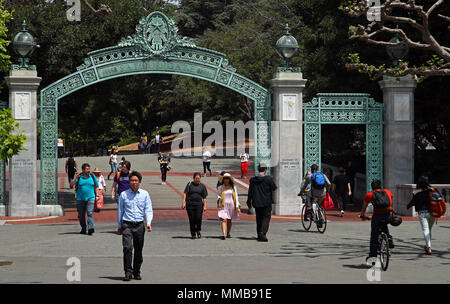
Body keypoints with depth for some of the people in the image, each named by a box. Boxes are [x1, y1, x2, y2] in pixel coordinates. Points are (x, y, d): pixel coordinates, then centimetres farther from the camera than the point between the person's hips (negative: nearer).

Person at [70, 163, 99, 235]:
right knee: (81, 215, 7)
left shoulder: (92, 176, 7)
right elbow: (71, 184, -6)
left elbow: (96, 187, 16)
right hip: (80, 199, 1)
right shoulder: (79, 177, 1)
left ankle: (90, 228, -24)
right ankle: (83, 229, 21)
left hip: (90, 198, -1)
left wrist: (97, 195, 8)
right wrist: (76, 178, -19)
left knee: (90, 213, -16)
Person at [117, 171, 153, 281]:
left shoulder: (145, 194, 5)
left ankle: (136, 273, 21)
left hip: (139, 225, 1)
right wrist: (119, 226, 15)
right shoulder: (123, 195, 5)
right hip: (127, 225, -1)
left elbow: (148, 210, 3)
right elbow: (120, 211, 13)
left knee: (138, 250, 7)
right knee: (127, 248, -17)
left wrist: (149, 223, -12)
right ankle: (128, 272, -14)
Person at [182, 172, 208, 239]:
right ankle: (193, 234, 9)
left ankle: (198, 231, 8)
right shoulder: (189, 184, 6)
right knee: (191, 219, -1)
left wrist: (205, 206, 1)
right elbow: (185, 194, 2)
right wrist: (183, 202, -8)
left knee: (198, 218, -14)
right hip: (190, 204, 0)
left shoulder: (202, 186, 10)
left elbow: (204, 197, 10)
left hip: (199, 204, 0)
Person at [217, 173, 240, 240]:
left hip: (231, 205, 2)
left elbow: (236, 197, 6)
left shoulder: (233, 187, 5)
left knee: (229, 220, 10)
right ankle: (223, 234, -21)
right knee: (224, 220, -13)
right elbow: (218, 195, 9)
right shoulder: (220, 187, 4)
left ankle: (228, 233, 28)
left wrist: (237, 206, 1)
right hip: (223, 206, -1)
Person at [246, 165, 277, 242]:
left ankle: (259, 235, 18)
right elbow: (274, 188, -1)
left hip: (257, 203, 4)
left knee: (259, 219, 15)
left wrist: (249, 202, 14)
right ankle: (262, 233, -17)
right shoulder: (268, 179, -12)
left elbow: (250, 192, 6)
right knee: (266, 218, 1)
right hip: (266, 203, -4)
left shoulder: (253, 180, 1)